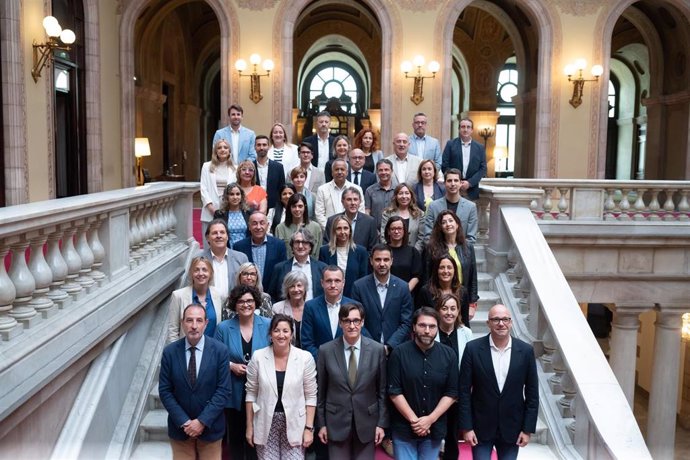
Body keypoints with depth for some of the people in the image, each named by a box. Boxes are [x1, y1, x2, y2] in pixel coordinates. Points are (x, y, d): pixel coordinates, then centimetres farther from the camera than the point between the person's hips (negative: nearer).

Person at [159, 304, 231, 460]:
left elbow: (224, 390, -10)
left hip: (210, 426, -1)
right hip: (179, 427, 1)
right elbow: (165, 391, -4)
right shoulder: (169, 352, -6)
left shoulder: (220, 350, -11)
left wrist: (202, 421, -14)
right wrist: (183, 422, -11)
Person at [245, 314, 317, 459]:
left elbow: (310, 396, -3)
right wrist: (249, 426, 3)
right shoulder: (258, 357, -5)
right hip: (266, 423, 1)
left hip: (294, 423, -1)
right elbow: (251, 393, 3)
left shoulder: (305, 358, -8)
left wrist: (309, 428, -6)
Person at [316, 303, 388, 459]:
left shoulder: (377, 349, -6)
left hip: (367, 422, 0)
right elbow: (321, 391, 1)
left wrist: (382, 423, -1)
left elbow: (382, 390, 0)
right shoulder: (326, 350, -6)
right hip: (336, 423, 0)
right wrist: (321, 423, 2)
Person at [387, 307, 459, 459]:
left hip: (434, 428, 2)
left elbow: (452, 393, -2)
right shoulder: (399, 353, -8)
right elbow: (394, 391, -8)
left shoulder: (448, 355, -3)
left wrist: (430, 419, -10)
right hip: (404, 428, -2)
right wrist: (414, 420, -12)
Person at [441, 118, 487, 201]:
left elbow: (483, 169, 5)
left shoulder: (480, 147, 9)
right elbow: (444, 165, 1)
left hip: (472, 191, 1)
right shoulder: (450, 144, 5)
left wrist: (469, 182, -8)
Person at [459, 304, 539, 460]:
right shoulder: (473, 348, -9)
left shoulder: (526, 351, -4)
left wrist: (528, 429, -2)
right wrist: (466, 427, -9)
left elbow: (532, 393, 0)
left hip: (512, 428, 2)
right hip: (480, 427, -1)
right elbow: (464, 391, -6)